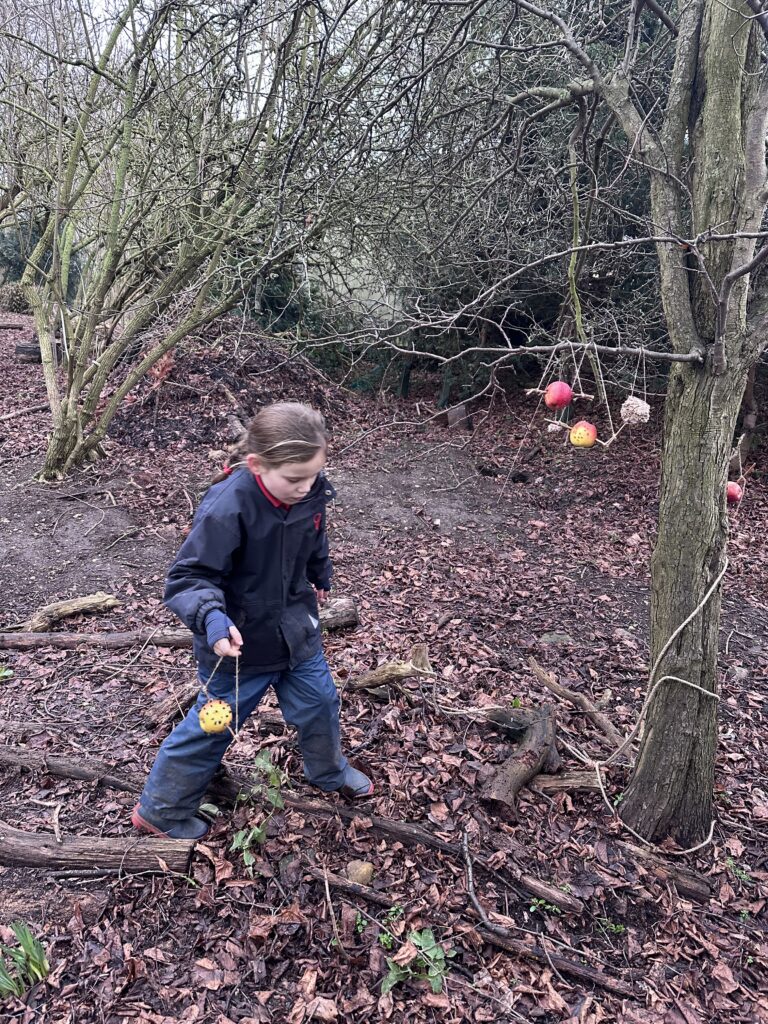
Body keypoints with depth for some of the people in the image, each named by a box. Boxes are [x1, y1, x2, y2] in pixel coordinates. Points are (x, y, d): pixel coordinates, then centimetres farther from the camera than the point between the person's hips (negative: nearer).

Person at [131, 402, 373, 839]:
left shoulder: (311, 493, -12)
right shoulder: (227, 508, -33)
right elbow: (188, 577, -27)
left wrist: (321, 577, 28)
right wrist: (211, 617, -46)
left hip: (296, 630, 6)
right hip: (240, 642, -6)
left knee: (320, 701, 22)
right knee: (212, 726, 11)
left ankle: (330, 771, 54)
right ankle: (160, 810, 35)